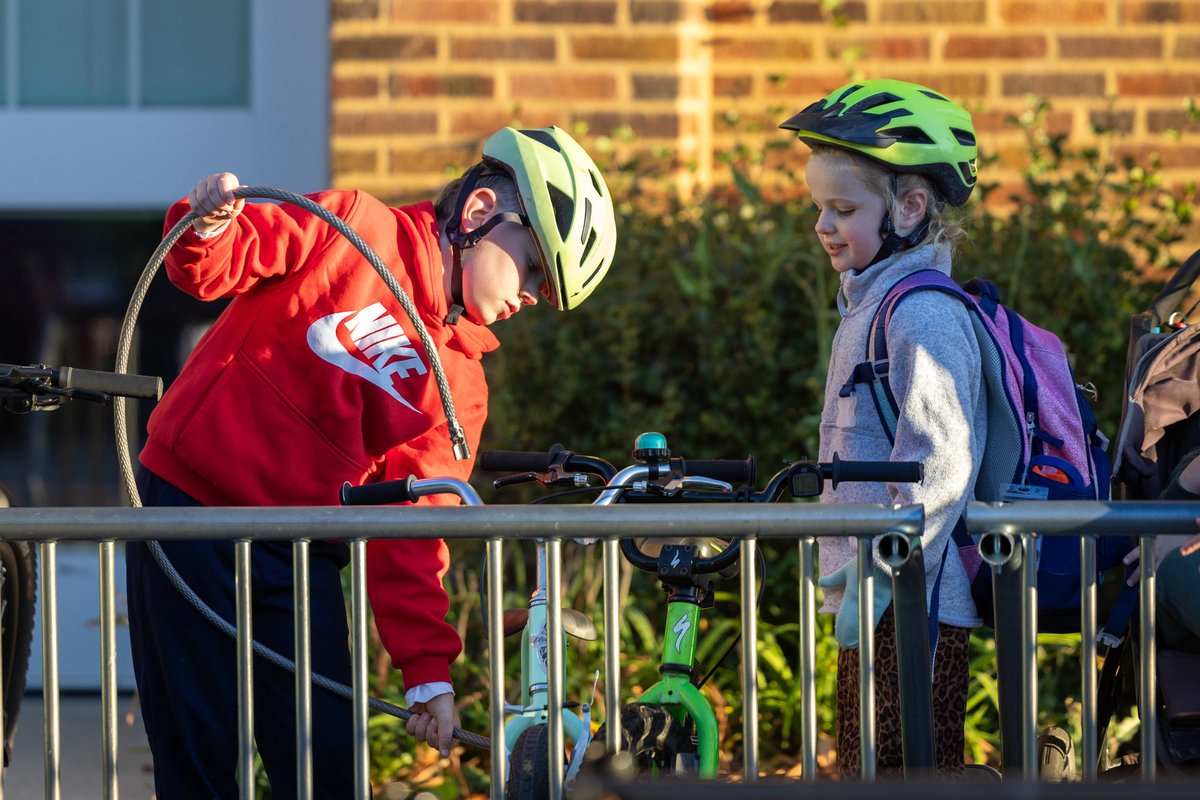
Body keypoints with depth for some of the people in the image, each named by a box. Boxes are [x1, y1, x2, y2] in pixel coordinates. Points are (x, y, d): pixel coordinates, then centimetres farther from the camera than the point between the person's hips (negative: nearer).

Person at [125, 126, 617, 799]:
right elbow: (212, 268, -10)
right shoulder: (353, 231, -6)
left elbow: (412, 538, 1)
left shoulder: (462, 385, 5)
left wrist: (429, 672, -8)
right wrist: (207, 230, -34)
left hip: (302, 557, 5)